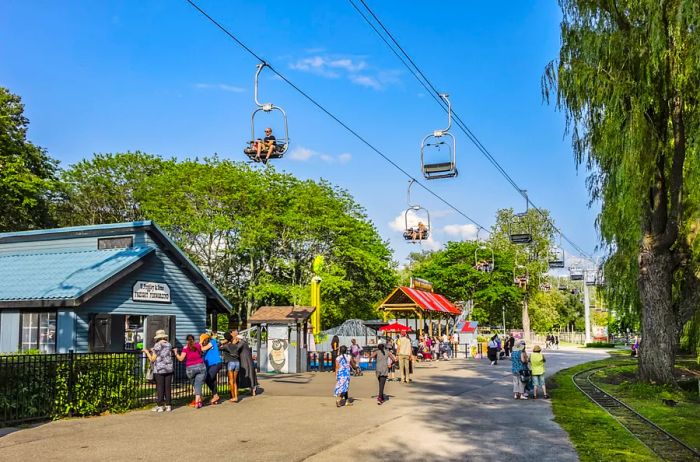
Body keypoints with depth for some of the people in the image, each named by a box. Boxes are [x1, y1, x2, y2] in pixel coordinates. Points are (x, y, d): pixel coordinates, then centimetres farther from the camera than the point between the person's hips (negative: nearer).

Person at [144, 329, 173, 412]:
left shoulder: (157, 345, -8)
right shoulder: (169, 345, 6)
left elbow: (152, 359, -8)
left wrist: (147, 352, 8)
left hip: (159, 370, -4)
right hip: (169, 369, 4)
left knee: (160, 388, 2)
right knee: (168, 388, 8)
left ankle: (160, 406, 5)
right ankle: (168, 405, 10)